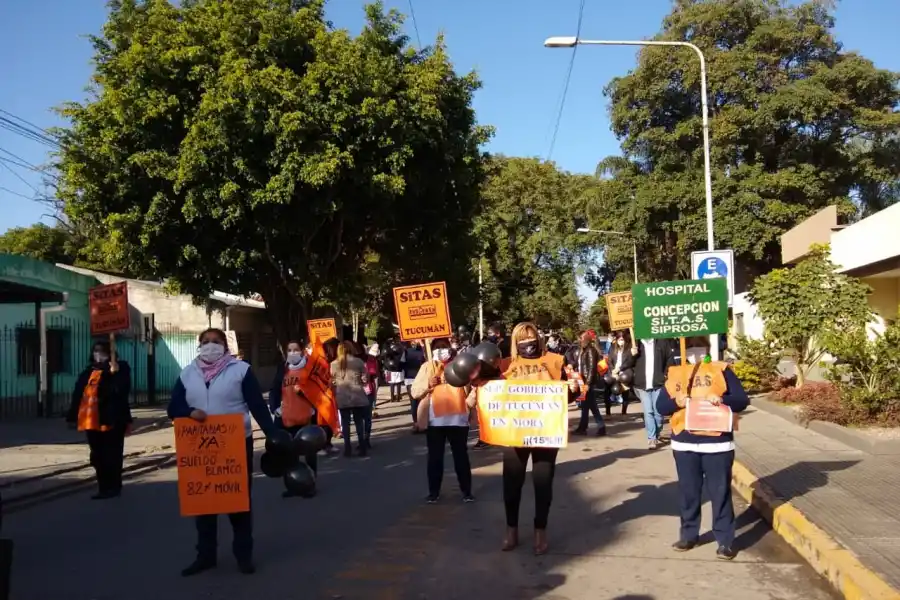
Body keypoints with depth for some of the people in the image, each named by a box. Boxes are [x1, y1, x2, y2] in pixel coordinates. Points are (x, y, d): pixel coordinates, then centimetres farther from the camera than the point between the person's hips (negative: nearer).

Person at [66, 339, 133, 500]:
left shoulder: (120, 369, -4)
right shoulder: (88, 371, 14)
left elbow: (121, 391, -17)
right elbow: (78, 394, 13)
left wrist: (115, 373, -28)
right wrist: (72, 417, 10)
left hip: (111, 420, -6)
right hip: (92, 421, 7)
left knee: (111, 455, 0)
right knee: (97, 456, 12)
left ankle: (113, 487, 9)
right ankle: (104, 487, 21)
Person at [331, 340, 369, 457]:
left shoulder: (334, 364, 2)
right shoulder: (359, 362, 1)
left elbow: (332, 381, 3)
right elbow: (365, 379, 2)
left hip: (342, 398, 0)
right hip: (357, 396, 0)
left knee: (345, 423, 6)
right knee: (359, 422, 7)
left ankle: (348, 449, 7)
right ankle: (362, 448, 8)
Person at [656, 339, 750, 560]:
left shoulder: (721, 370, 2)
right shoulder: (675, 373, 10)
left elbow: (742, 400, -3)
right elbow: (660, 406, 7)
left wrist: (723, 399, -22)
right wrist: (676, 402, -13)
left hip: (717, 443, -3)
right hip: (684, 444, 3)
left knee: (720, 492, 3)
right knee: (688, 492, 12)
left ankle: (725, 541, 11)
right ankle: (689, 535, 25)